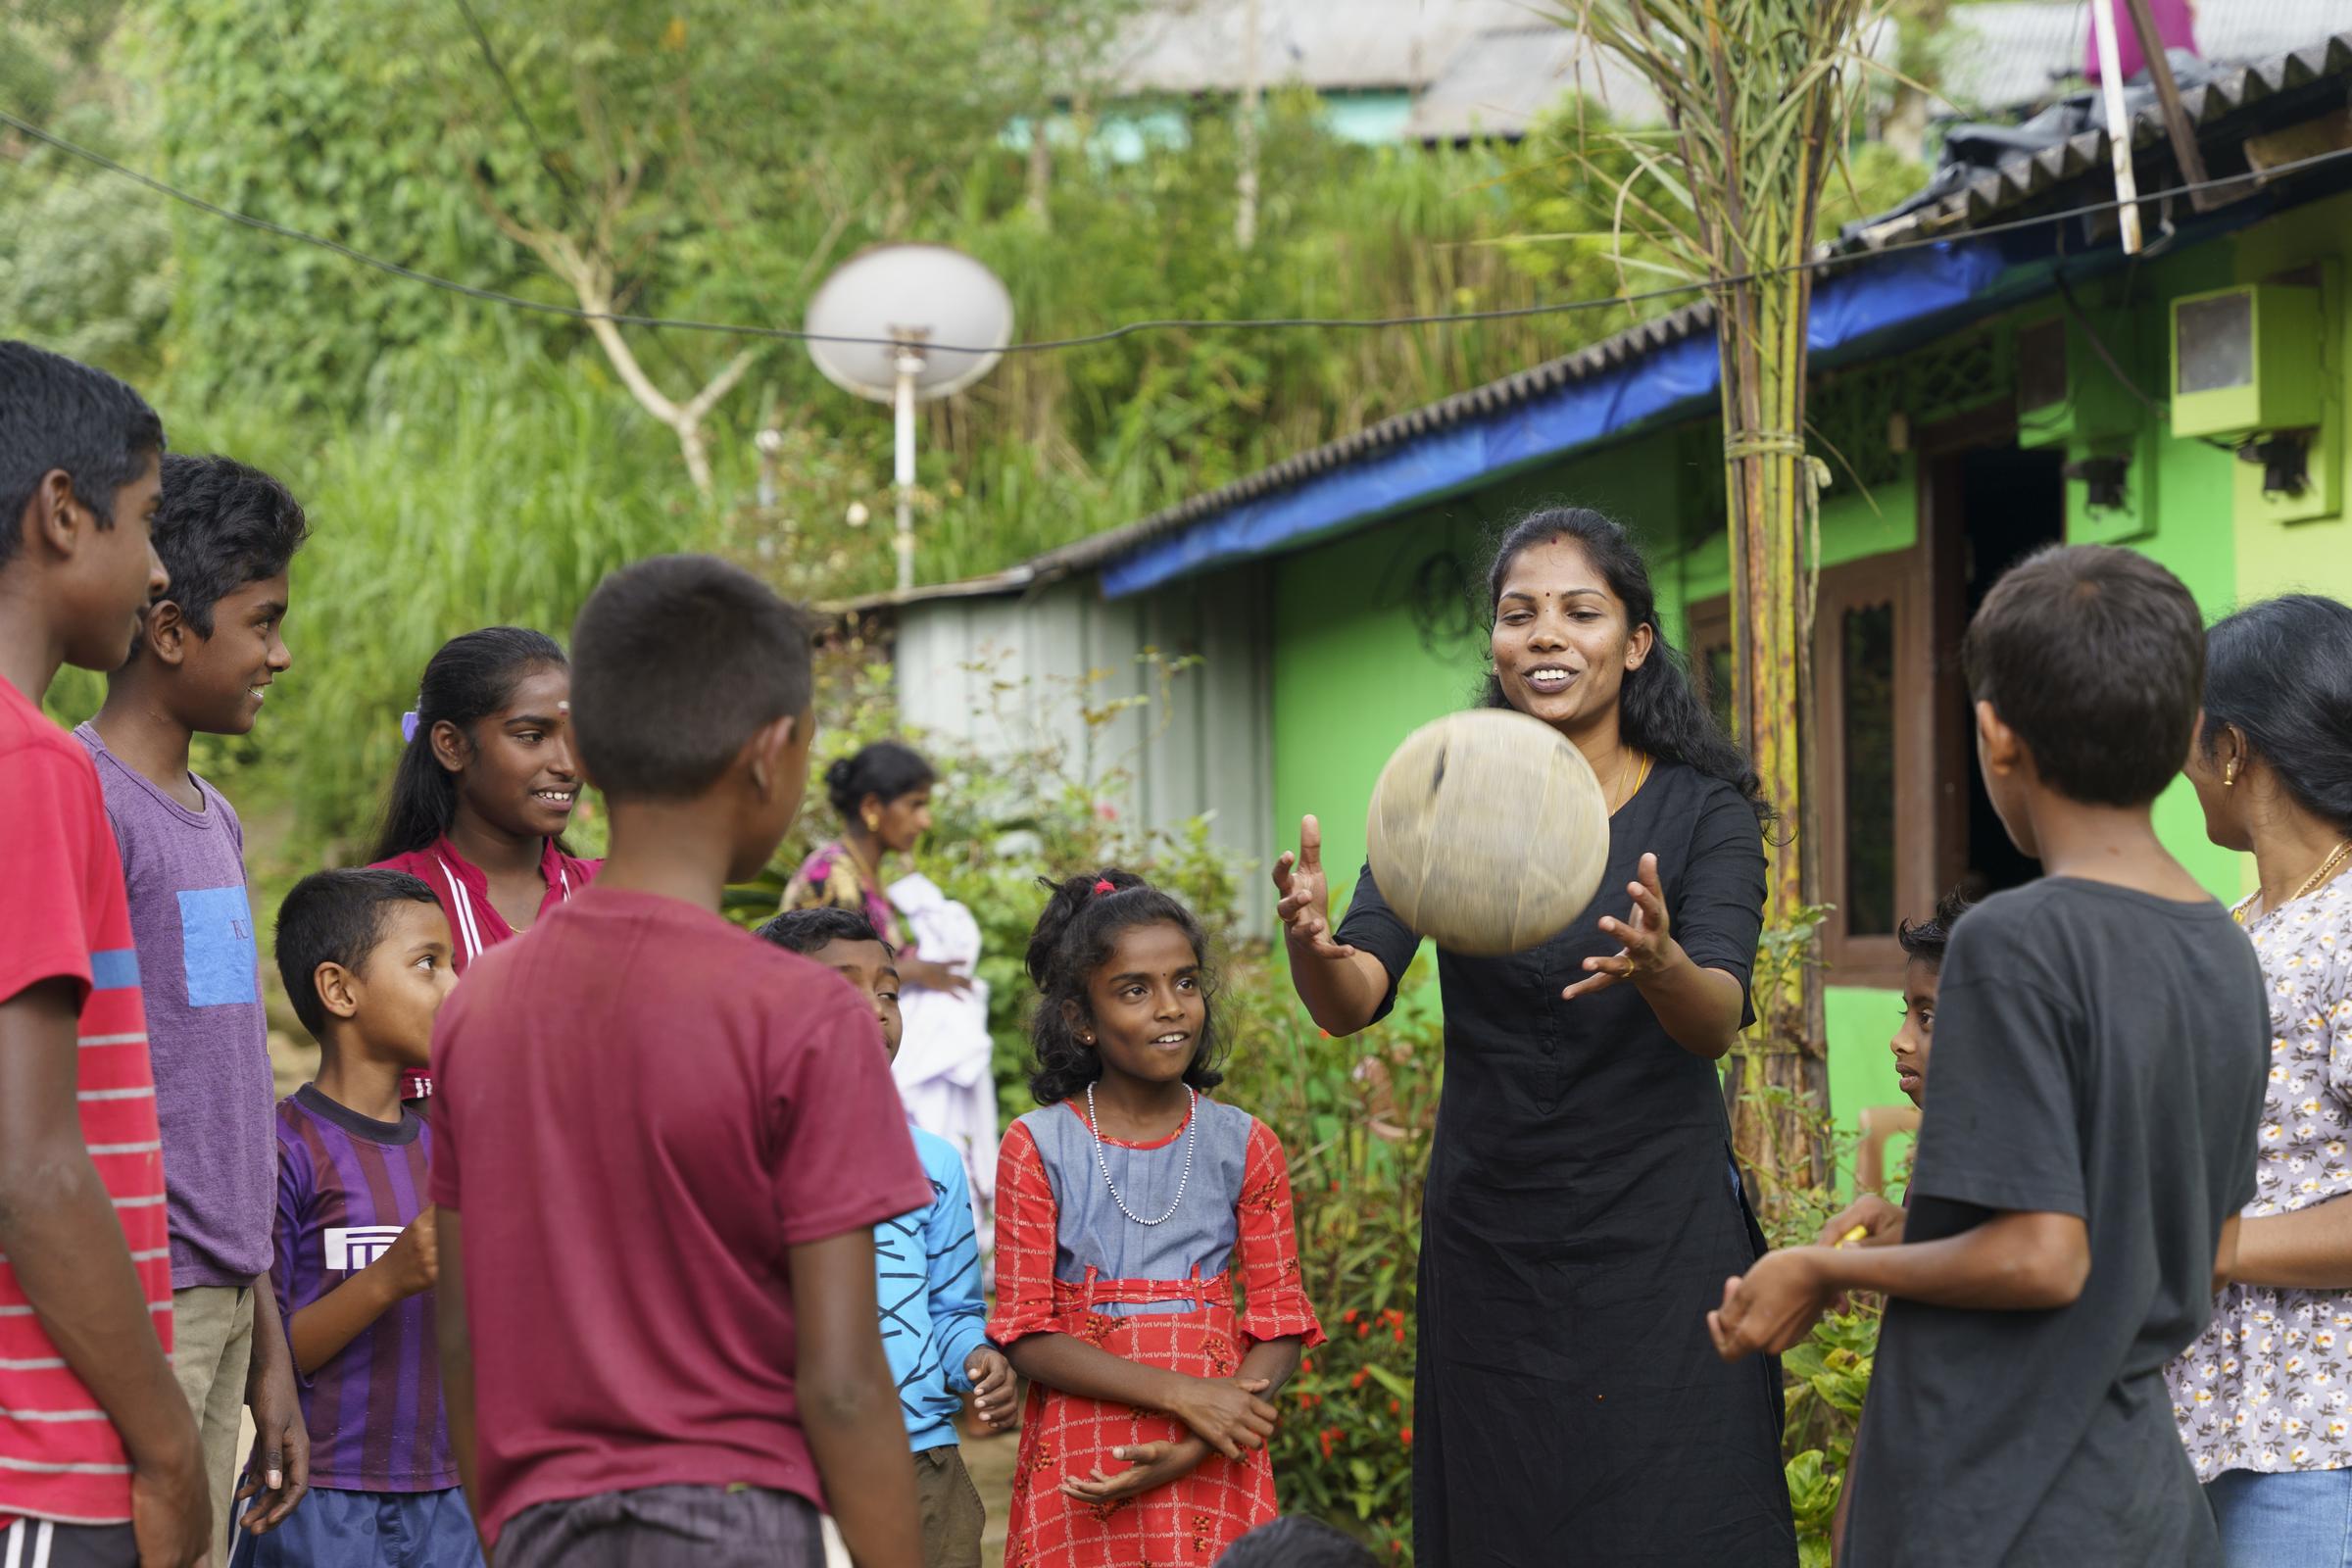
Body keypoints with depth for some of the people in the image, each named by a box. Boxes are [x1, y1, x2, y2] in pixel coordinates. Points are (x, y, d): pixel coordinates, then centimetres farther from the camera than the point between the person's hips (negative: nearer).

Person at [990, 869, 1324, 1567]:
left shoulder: (1245, 1147, 2)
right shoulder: (1037, 1148, -2)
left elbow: (1280, 1326, 0)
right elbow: (1027, 1335, -7)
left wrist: (1195, 1450, -15)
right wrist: (1180, 1394, -17)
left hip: (1211, 1466, 1)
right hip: (1080, 1469, -1)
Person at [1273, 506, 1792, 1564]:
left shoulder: (1704, 808, -4)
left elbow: (1718, 1022, -17)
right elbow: (1353, 1002, -11)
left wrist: (1658, 963, -40)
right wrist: (1310, 942, -34)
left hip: (1661, 1234, -2)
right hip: (1488, 1234, 2)